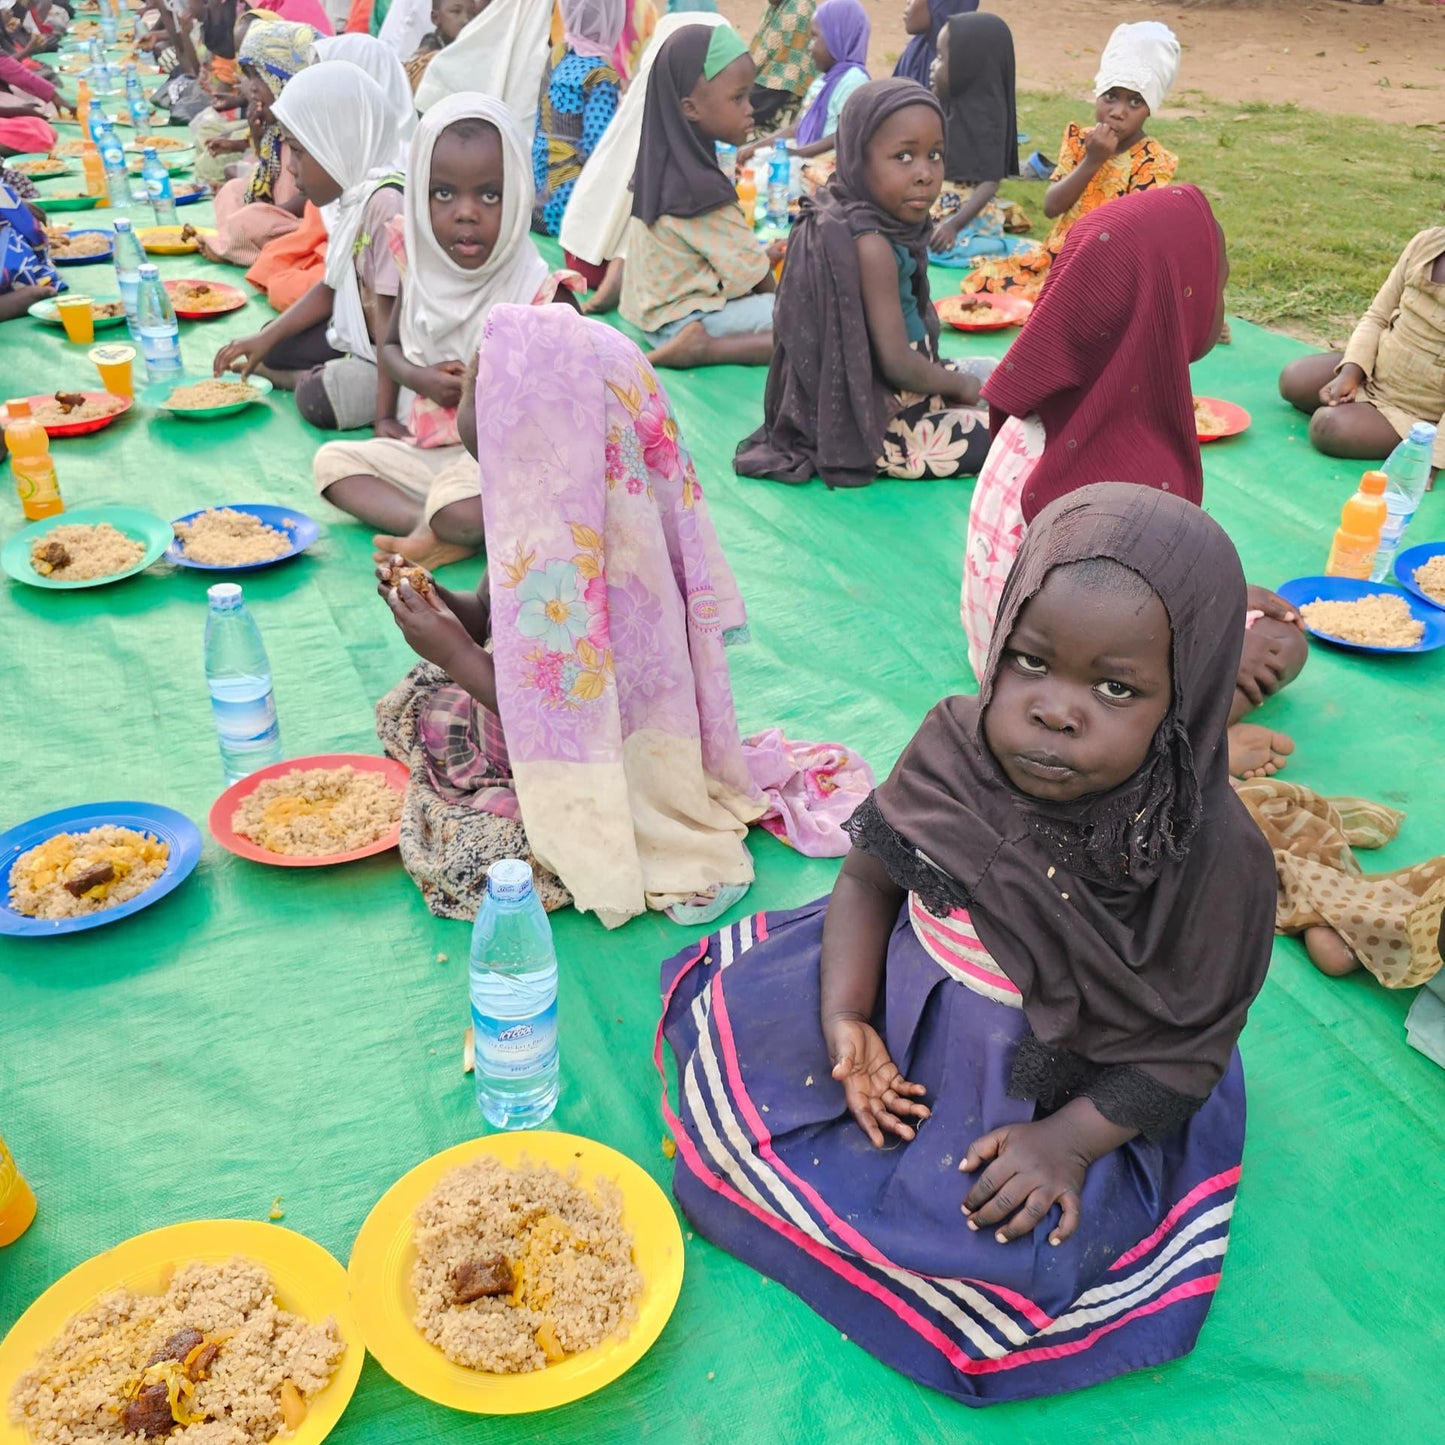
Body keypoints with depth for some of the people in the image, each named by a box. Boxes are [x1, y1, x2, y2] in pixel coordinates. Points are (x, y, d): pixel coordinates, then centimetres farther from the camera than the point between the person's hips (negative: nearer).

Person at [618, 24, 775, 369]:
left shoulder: (662, 162, 2)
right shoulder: (700, 190, -24)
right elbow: (752, 275, -15)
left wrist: (763, 257, 10)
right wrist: (777, 300, 2)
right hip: (685, 320, -10)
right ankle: (702, 348, -18)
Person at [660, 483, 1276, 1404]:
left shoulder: (1213, 859, -24)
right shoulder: (956, 749, -17)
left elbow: (1190, 1048, -13)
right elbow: (871, 877, -3)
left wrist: (1069, 1140, -23)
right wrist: (846, 1018, -15)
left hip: (1074, 1101, -2)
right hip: (900, 1017, 3)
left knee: (1024, 1255, -23)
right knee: (734, 1016, -4)